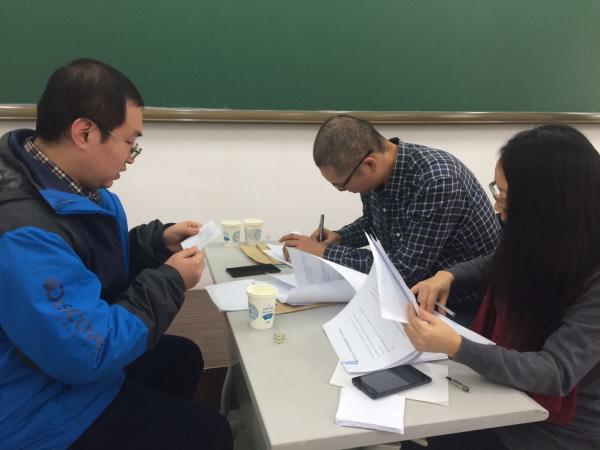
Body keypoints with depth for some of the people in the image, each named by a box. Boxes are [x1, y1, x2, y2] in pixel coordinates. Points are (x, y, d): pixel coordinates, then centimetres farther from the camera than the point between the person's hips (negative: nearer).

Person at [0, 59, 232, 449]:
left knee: (182, 356, 23)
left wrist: (157, 242, -3)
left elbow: (94, 260, 13)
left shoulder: (66, 184, -2)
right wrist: (169, 281, -21)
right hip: (39, 405, -9)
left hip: (74, 354, 10)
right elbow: (90, 355, -32)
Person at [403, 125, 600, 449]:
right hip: (510, 401, 6)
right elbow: (496, 266, 14)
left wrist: (454, 347, -44)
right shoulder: (534, 244, -7)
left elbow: (557, 373, -32)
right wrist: (448, 275, -7)